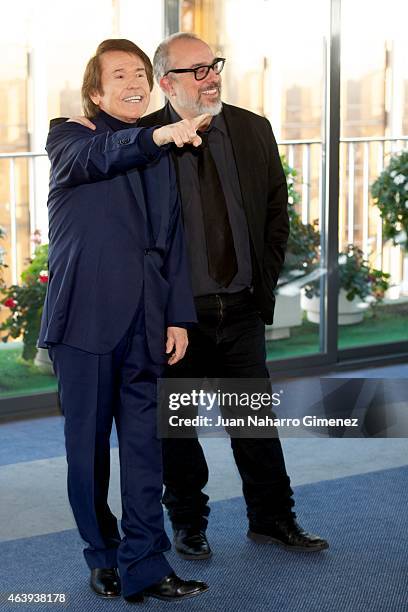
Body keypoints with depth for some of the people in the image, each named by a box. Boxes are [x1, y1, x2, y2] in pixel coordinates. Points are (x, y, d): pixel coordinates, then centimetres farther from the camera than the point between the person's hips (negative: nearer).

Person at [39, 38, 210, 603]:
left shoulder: (160, 157, 17)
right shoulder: (68, 139, 2)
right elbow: (98, 156, -23)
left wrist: (177, 318, 9)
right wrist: (158, 135, -41)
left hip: (142, 324, 4)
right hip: (84, 319, -4)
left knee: (143, 446, 2)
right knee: (88, 444, 5)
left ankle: (144, 567, 6)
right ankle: (102, 556, 20)